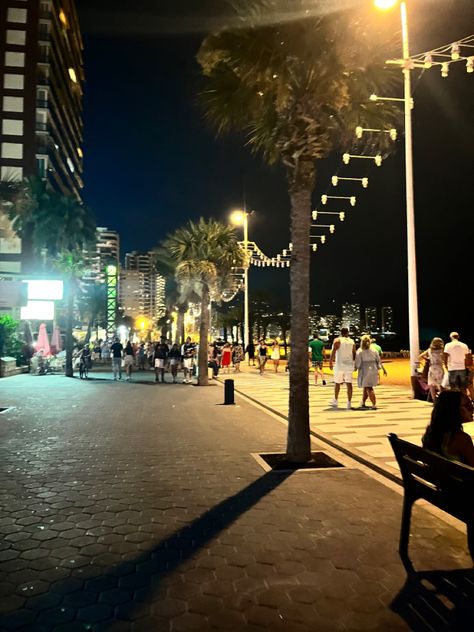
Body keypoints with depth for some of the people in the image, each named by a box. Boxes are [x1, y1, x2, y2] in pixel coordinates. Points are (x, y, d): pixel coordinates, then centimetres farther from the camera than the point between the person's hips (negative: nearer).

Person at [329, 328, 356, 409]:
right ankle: (349, 403, -1)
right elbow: (354, 354, 11)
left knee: (337, 383, 12)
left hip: (339, 365, -3)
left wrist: (330, 362, -10)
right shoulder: (352, 341, 8)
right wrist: (354, 363, 22)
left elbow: (333, 352, -12)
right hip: (349, 365, 3)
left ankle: (335, 401, 22)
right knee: (349, 383, 1)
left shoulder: (337, 340, -4)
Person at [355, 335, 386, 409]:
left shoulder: (359, 351, -7)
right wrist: (378, 369, 15)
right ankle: (363, 402, 25)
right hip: (373, 371, 5)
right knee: (365, 387, 18)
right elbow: (378, 361, 7)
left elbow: (358, 363, -9)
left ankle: (374, 405, -11)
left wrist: (356, 368, 9)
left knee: (369, 388, -2)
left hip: (364, 371, -5)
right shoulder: (374, 351, 6)